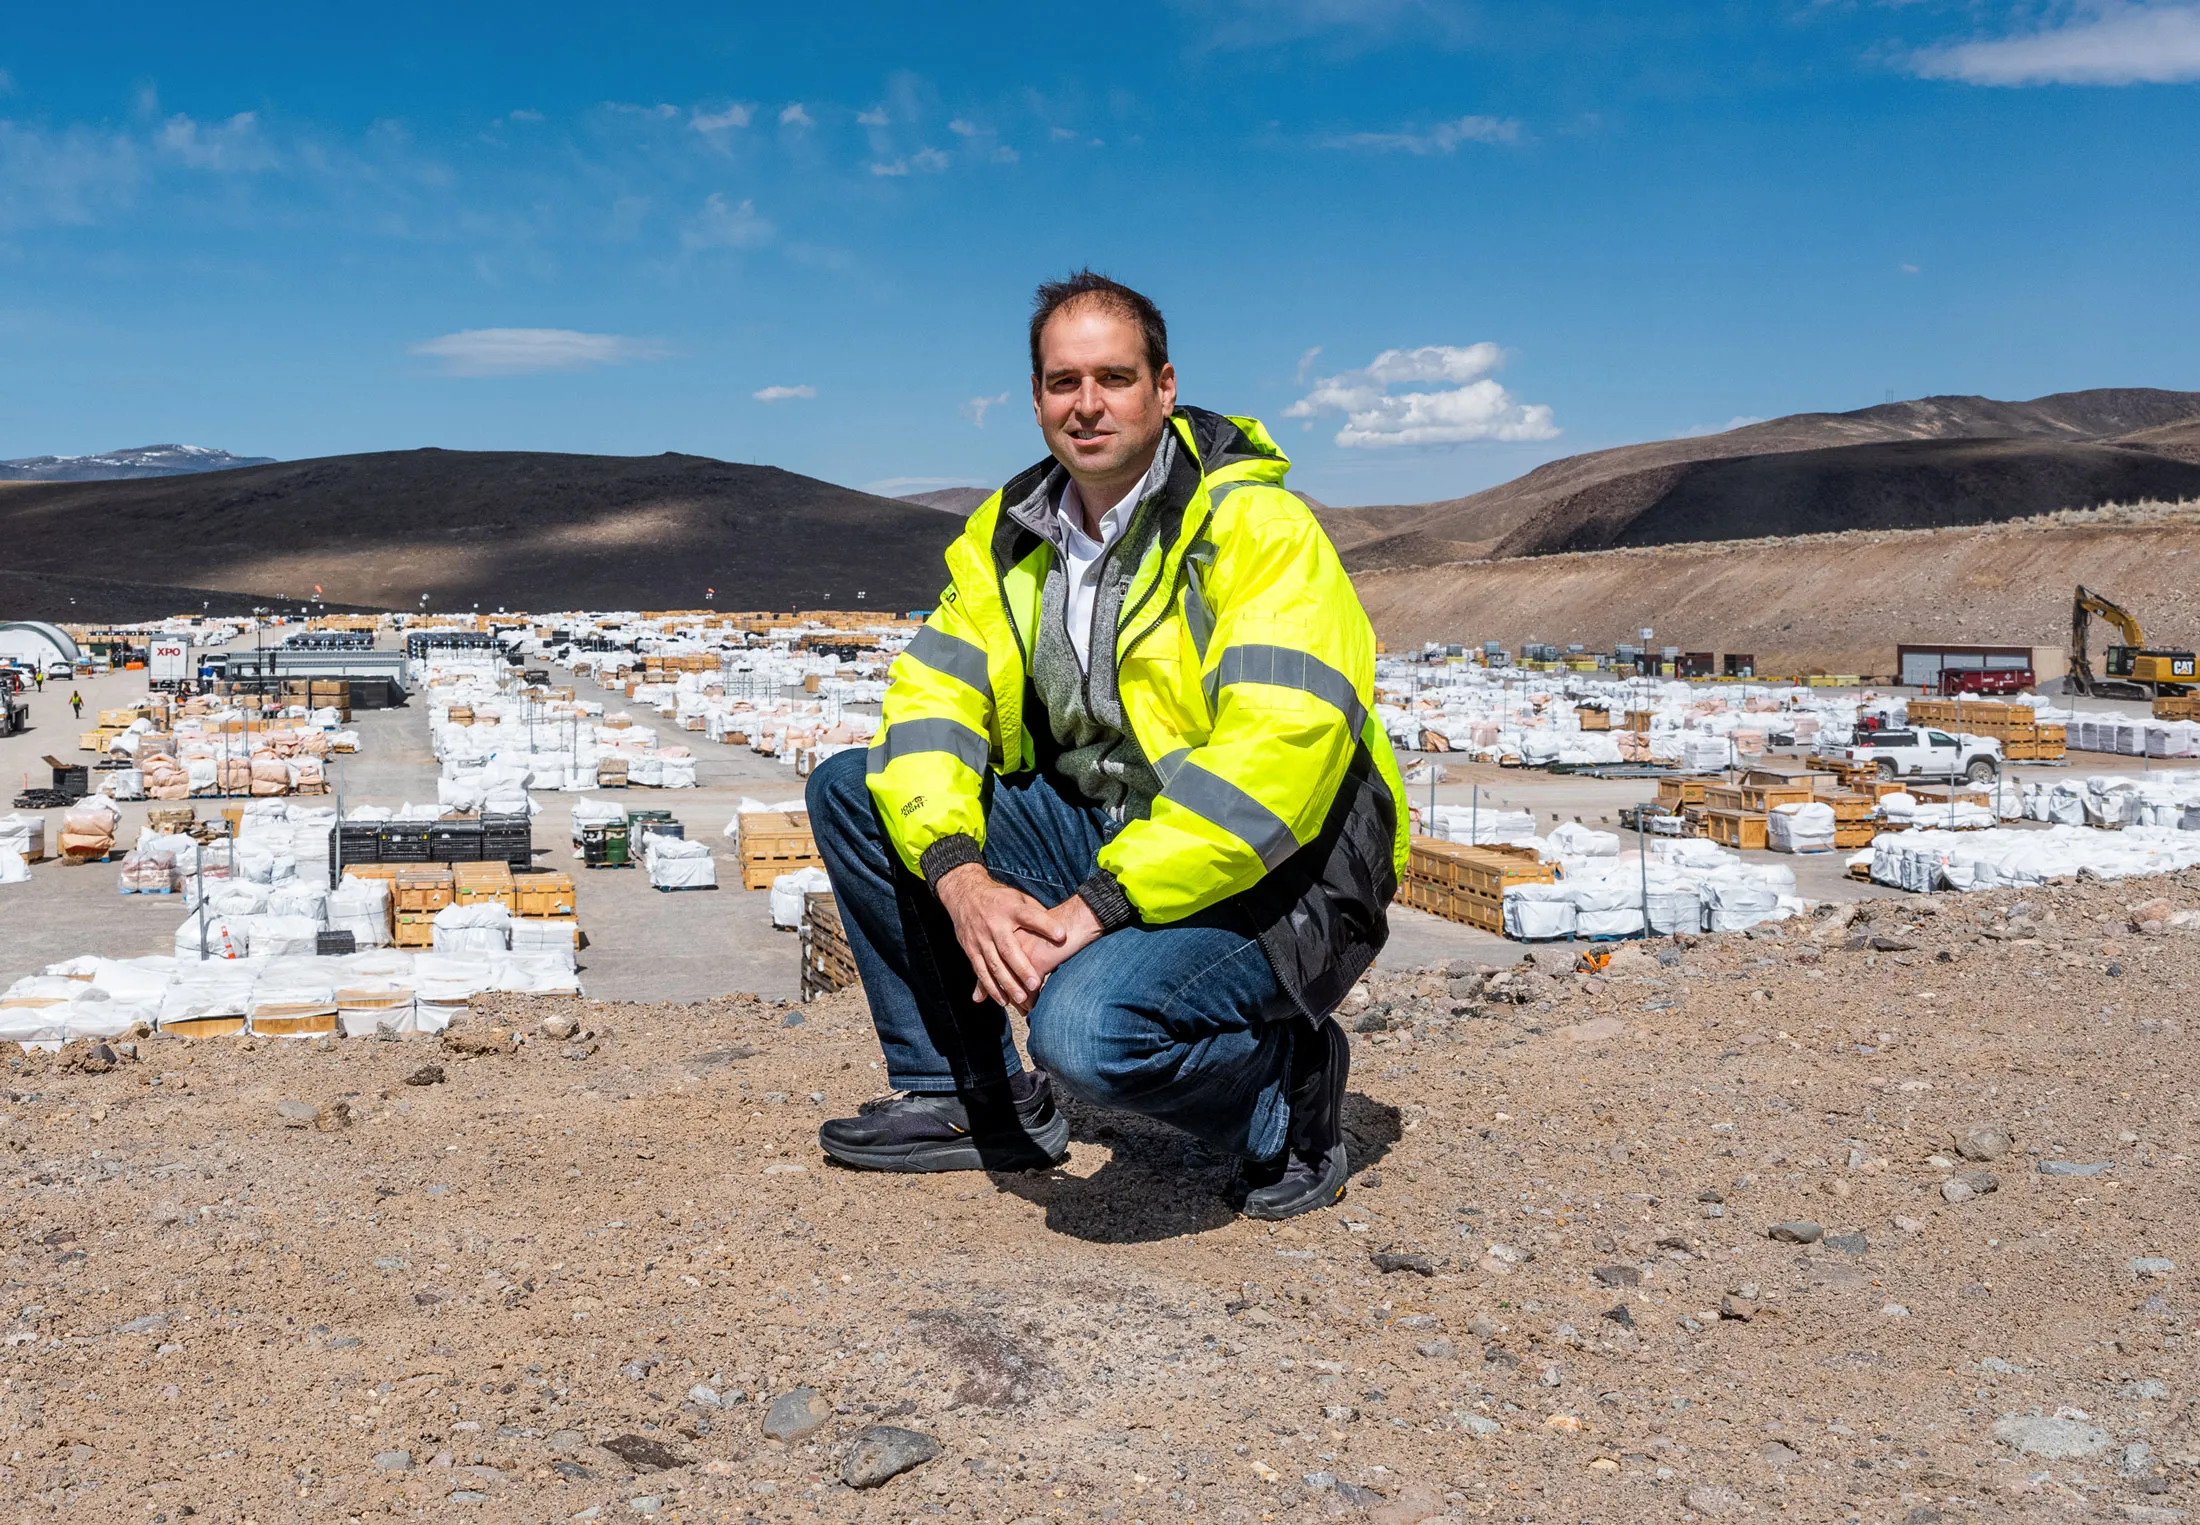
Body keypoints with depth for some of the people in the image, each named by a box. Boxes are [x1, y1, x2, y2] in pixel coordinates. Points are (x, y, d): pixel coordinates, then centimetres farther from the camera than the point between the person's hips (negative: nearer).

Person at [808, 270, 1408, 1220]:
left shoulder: (1255, 525, -17)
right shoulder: (1008, 534, 5)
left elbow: (1278, 752, -28)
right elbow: (932, 697, -3)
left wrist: (1099, 906, -30)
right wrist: (961, 877, -22)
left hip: (1272, 880, -7)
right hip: (1099, 835, 7)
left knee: (1088, 1029, -35)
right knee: (849, 790, -2)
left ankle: (1287, 1089, 1)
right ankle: (979, 1101, 8)